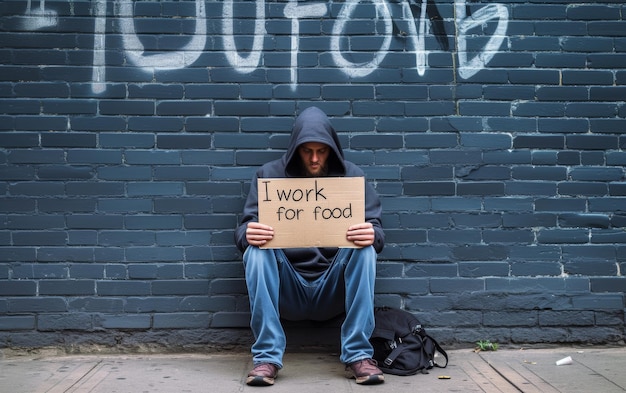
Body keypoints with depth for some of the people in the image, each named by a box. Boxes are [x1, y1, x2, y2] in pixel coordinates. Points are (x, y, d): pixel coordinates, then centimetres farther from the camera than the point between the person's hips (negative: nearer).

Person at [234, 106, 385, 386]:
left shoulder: (351, 175, 2)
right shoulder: (269, 174, 1)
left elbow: (375, 232, -2)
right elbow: (244, 230, -3)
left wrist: (372, 235, -28)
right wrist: (248, 234, -29)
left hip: (334, 290, 0)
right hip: (286, 291, 0)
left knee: (365, 248, -25)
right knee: (256, 251, -26)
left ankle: (358, 355, -22)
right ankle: (267, 356, -24)